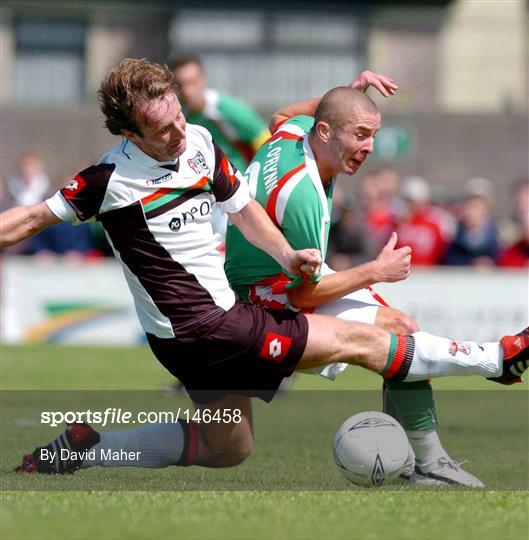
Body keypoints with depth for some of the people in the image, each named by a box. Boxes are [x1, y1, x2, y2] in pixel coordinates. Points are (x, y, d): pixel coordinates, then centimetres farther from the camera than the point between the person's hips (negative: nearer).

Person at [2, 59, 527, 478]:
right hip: (200, 332, -9)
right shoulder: (111, 178, -20)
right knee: (358, 340, -3)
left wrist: (285, 255, -3)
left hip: (221, 315, 9)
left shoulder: (200, 142, -1)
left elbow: (241, 206, 12)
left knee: (227, 447, 26)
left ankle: (83, 446, 21)